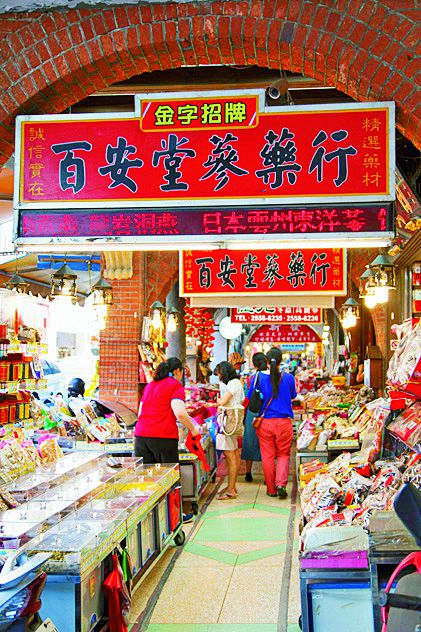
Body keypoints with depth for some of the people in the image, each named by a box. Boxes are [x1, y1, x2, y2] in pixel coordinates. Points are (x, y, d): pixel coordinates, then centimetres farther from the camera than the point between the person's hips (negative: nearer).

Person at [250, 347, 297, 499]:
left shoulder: (259, 377, -8)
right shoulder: (288, 378, -5)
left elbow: (250, 397, 2)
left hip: (265, 422, 0)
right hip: (284, 422, 0)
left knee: (267, 456, 10)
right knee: (283, 454, 13)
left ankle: (271, 489, 17)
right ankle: (281, 483, -5)